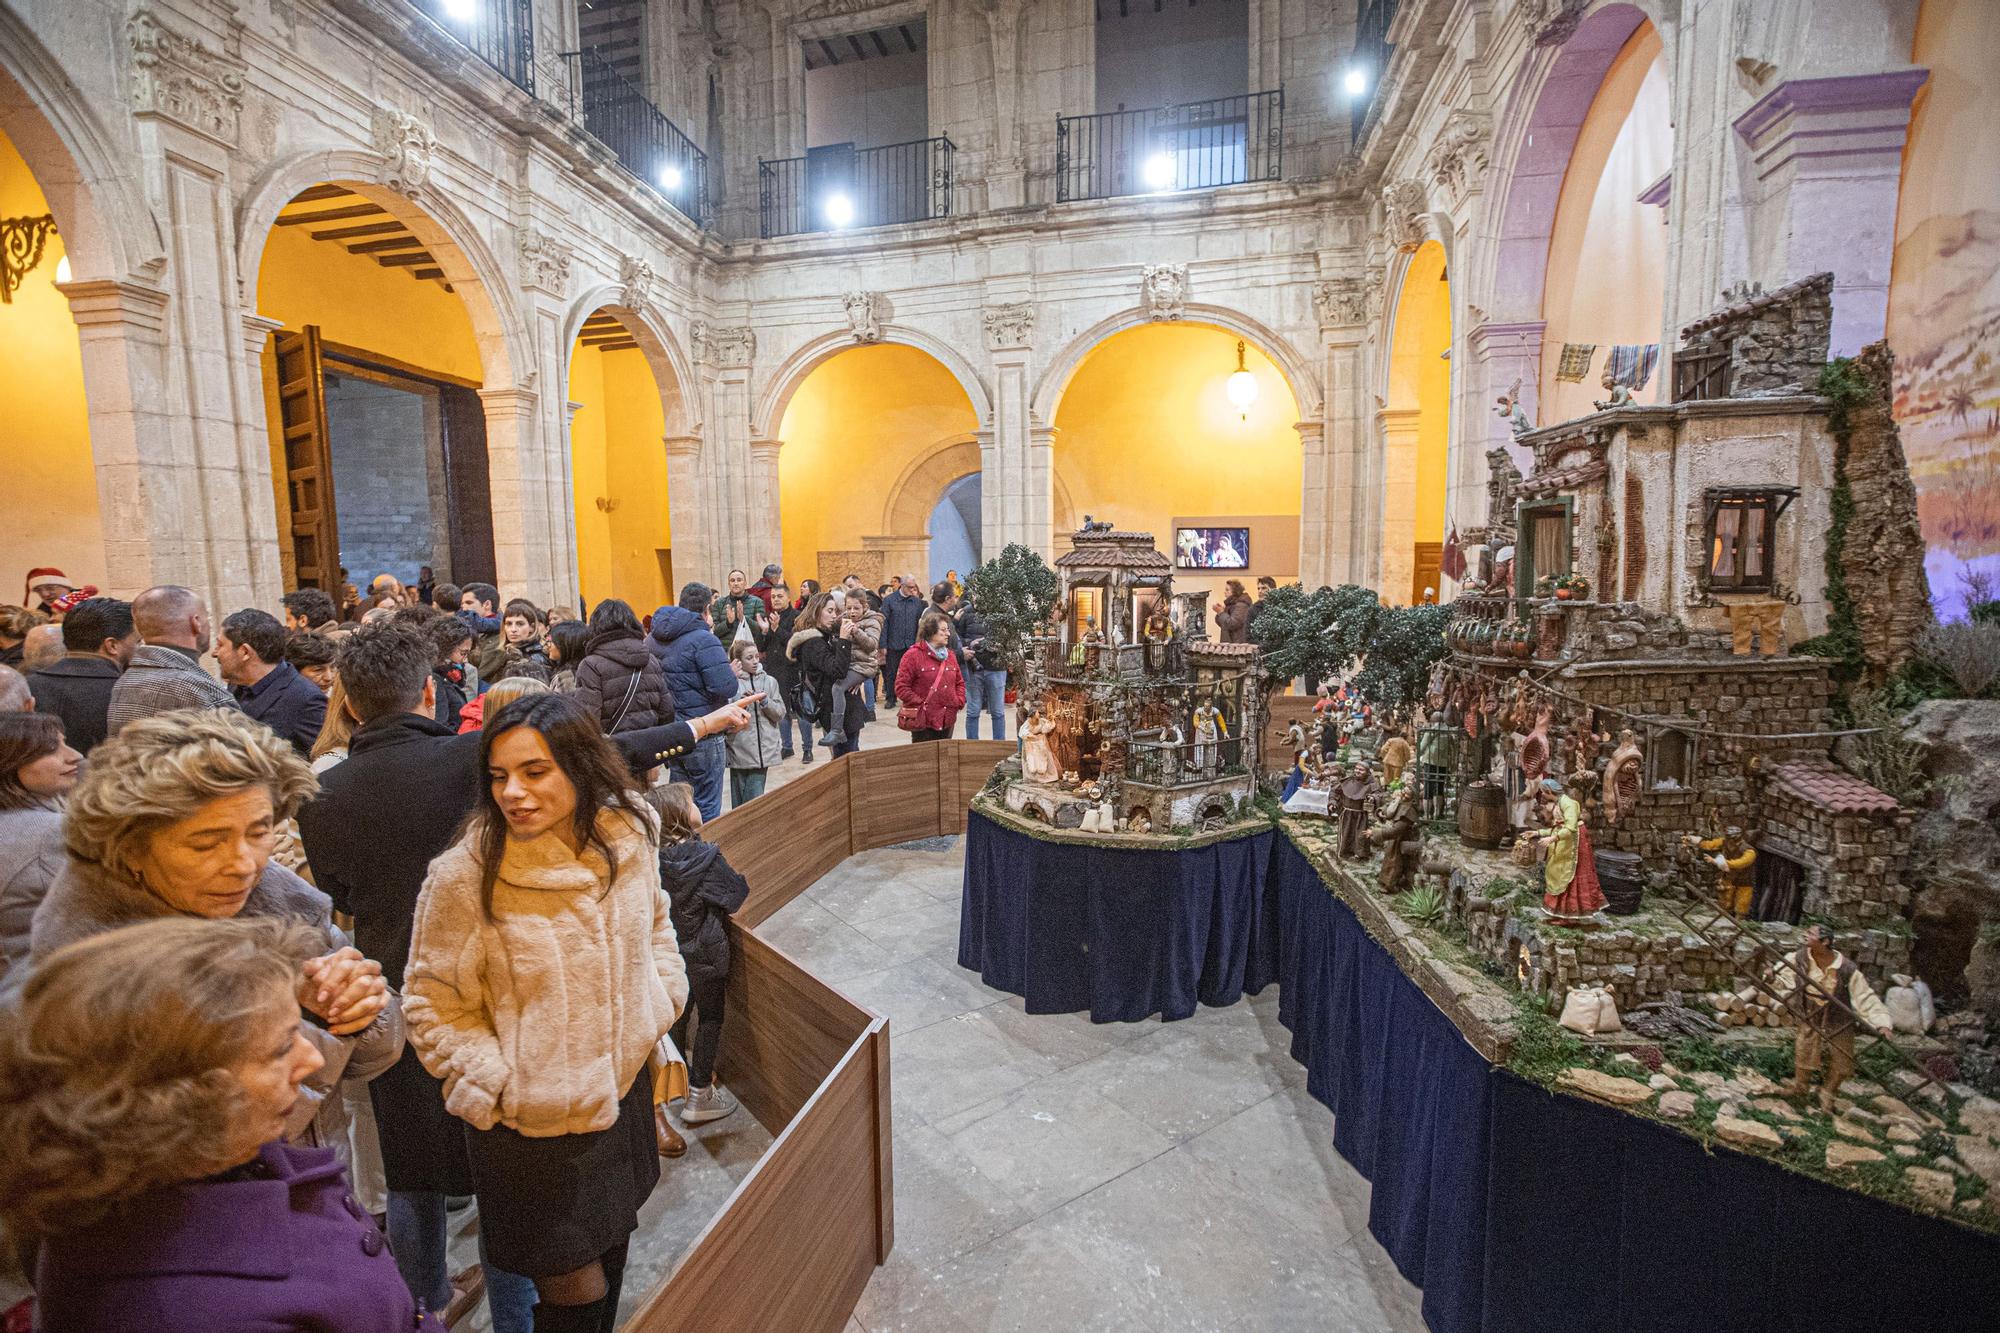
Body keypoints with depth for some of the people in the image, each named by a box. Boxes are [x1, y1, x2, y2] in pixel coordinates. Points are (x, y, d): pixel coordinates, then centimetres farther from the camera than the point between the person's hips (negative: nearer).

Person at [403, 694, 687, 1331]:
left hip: (625, 1091, 5)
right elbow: (433, 1007, -11)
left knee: (611, 1252, 26)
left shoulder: (628, 834, -11)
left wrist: (661, 1002, 0)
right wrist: (499, 1083, -14)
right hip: (532, 1124, -4)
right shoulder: (464, 876, -23)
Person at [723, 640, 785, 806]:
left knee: (755, 797, -1)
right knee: (739, 800, 6)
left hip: (762, 750, 2)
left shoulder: (769, 681, 8)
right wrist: (741, 701, -19)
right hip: (739, 750, -2)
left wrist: (765, 700, -9)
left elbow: (780, 714, 6)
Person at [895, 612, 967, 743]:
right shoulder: (913, 655, -7)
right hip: (924, 721, -6)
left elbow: (960, 682, 20)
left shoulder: (950, 655, 13)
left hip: (947, 720, 6)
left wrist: (959, 701, 3)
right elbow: (901, 686, -11)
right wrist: (920, 703, -15)